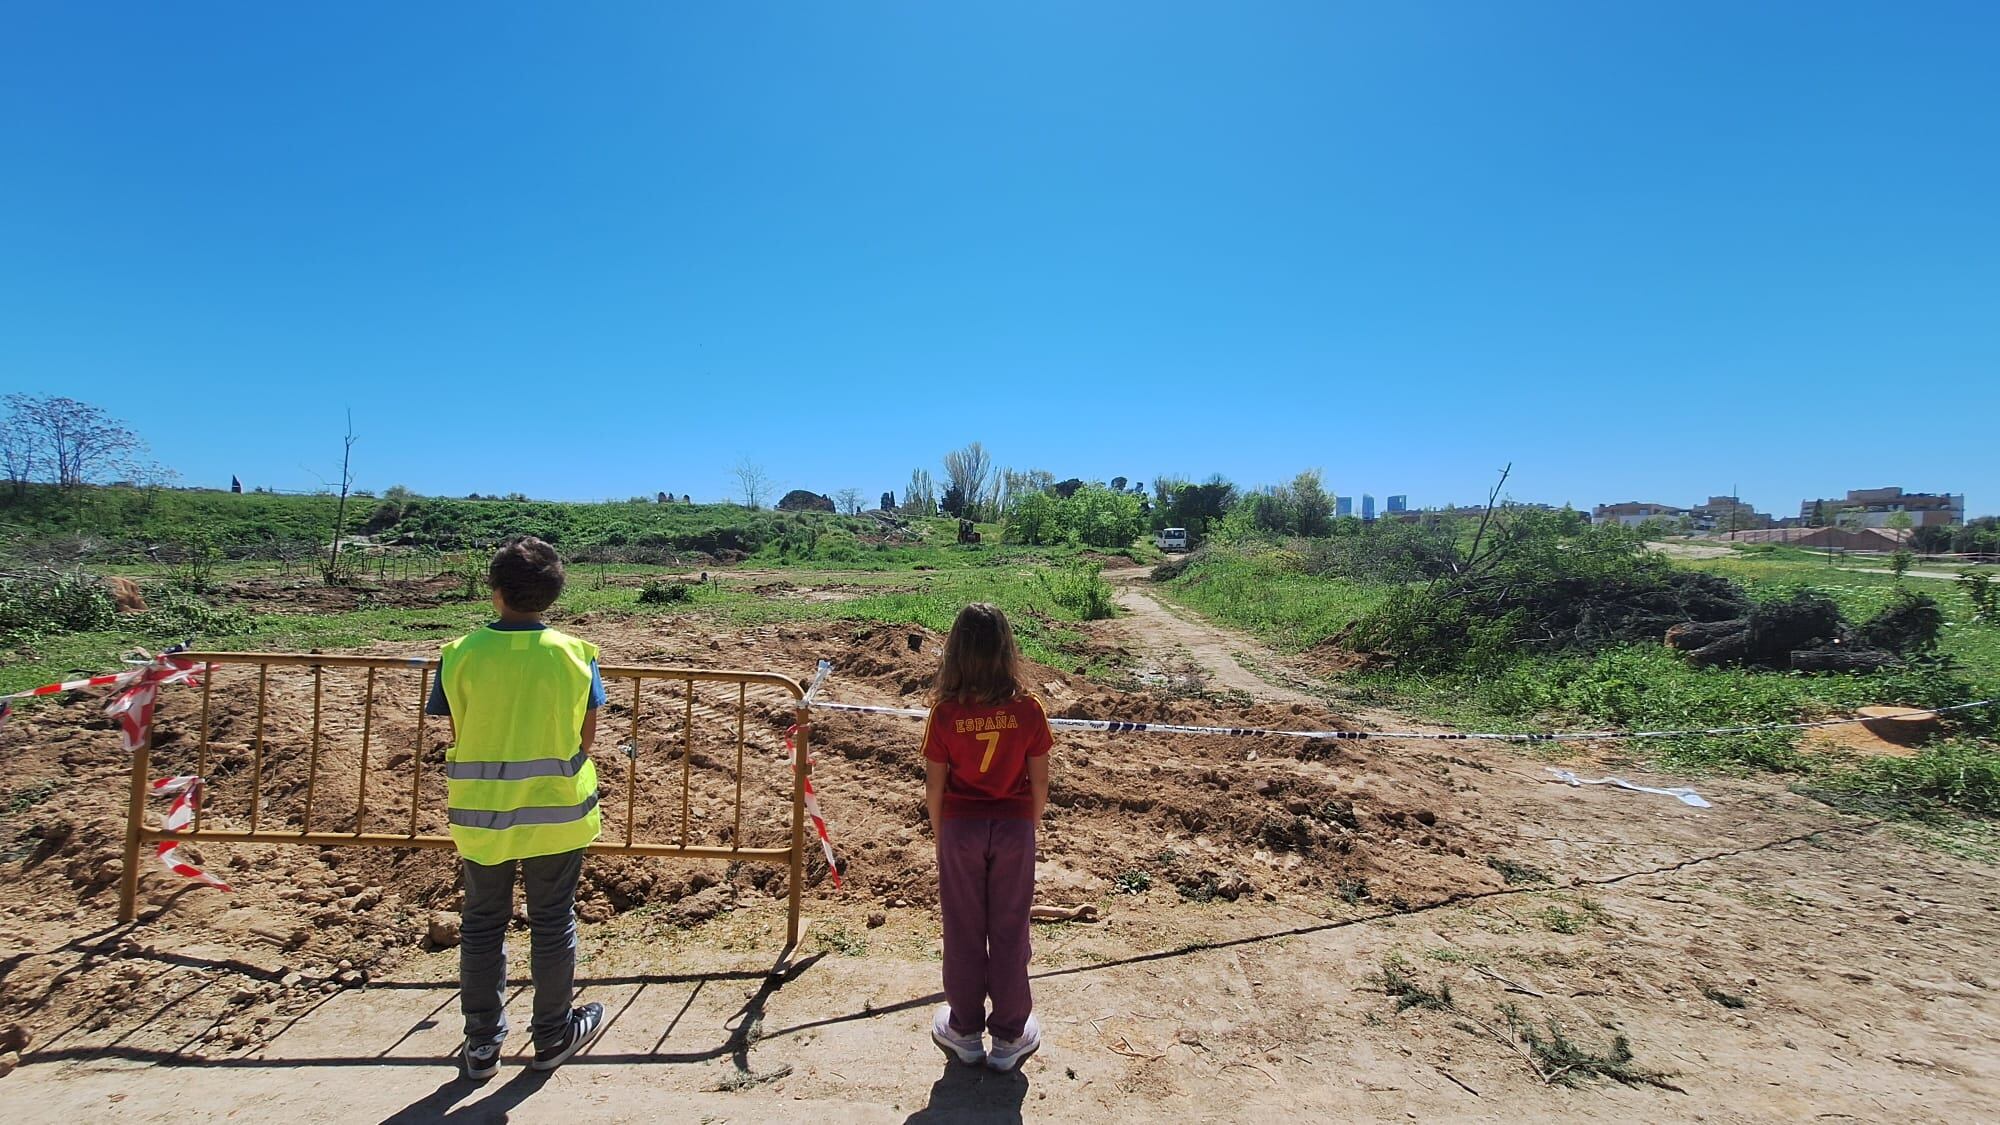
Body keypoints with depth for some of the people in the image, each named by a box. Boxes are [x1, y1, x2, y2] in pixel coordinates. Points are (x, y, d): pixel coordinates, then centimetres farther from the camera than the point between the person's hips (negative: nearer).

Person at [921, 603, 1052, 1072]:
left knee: (964, 932, 16)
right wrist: (1030, 827, 11)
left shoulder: (945, 713, -14)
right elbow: (1039, 781, -5)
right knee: (1009, 932, 14)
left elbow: (935, 786, -6)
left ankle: (965, 1032, 33)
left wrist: (939, 837, 8)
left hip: (960, 828, 0)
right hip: (1014, 828, 0)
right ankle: (1009, 1037, 29)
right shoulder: (1028, 709, -12)